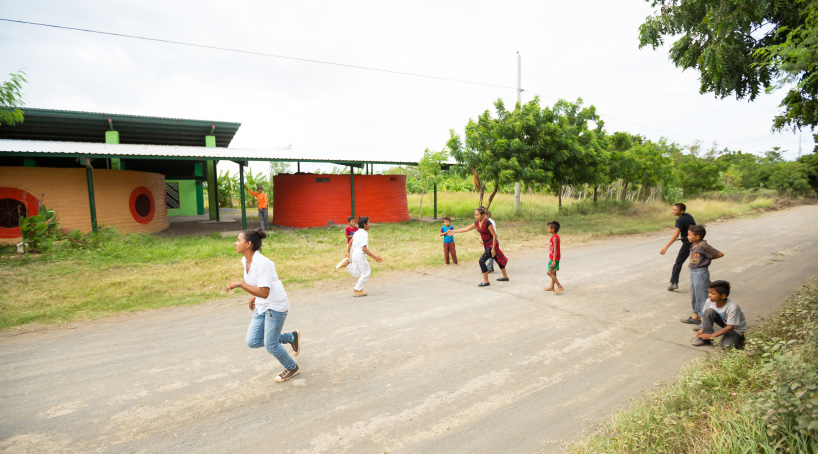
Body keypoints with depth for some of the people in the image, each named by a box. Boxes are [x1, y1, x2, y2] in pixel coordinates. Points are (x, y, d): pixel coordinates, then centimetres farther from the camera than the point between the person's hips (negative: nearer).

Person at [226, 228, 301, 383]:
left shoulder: (263, 263, -26)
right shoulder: (245, 262, 2)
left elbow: (264, 293, -29)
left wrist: (240, 284, -29)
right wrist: (255, 297, 13)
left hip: (275, 306, -9)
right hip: (261, 307, 9)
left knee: (271, 345, 0)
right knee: (252, 342, 8)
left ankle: (292, 368, 28)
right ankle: (291, 337, 24)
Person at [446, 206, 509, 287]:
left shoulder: (487, 223, -22)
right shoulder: (477, 223, 1)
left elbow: (494, 235, -19)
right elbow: (467, 228, 10)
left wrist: (493, 249, -18)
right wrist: (454, 231, 9)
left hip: (492, 244, -8)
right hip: (486, 244, 8)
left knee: (482, 260, -15)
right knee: (498, 259, 21)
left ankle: (486, 281, -5)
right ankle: (505, 277, 37)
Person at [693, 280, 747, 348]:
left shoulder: (732, 307, -33)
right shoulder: (709, 301, -20)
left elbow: (730, 327, -29)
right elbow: (706, 315, -4)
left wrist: (711, 335, -28)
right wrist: (702, 329, -18)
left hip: (736, 328, -5)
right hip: (724, 322, 5)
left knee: (725, 346, -26)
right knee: (709, 311, -25)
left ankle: (737, 339, 9)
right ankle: (705, 339, -16)